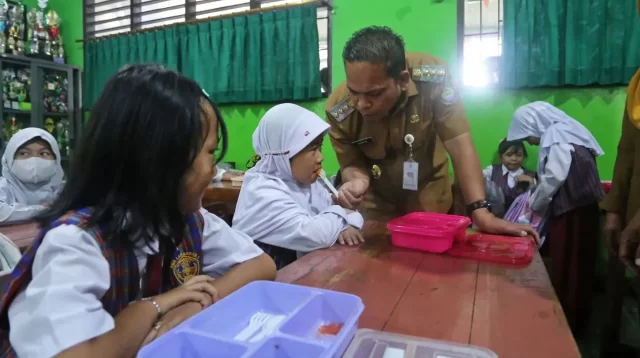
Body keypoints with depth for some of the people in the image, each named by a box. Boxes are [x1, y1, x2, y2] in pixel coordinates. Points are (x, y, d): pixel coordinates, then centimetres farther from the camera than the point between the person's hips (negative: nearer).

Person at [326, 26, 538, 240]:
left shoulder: (432, 77, -28)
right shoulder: (338, 108, -25)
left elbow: (459, 144, -27)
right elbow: (352, 164, -14)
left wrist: (481, 213, -33)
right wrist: (357, 180, -39)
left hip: (429, 199, 0)